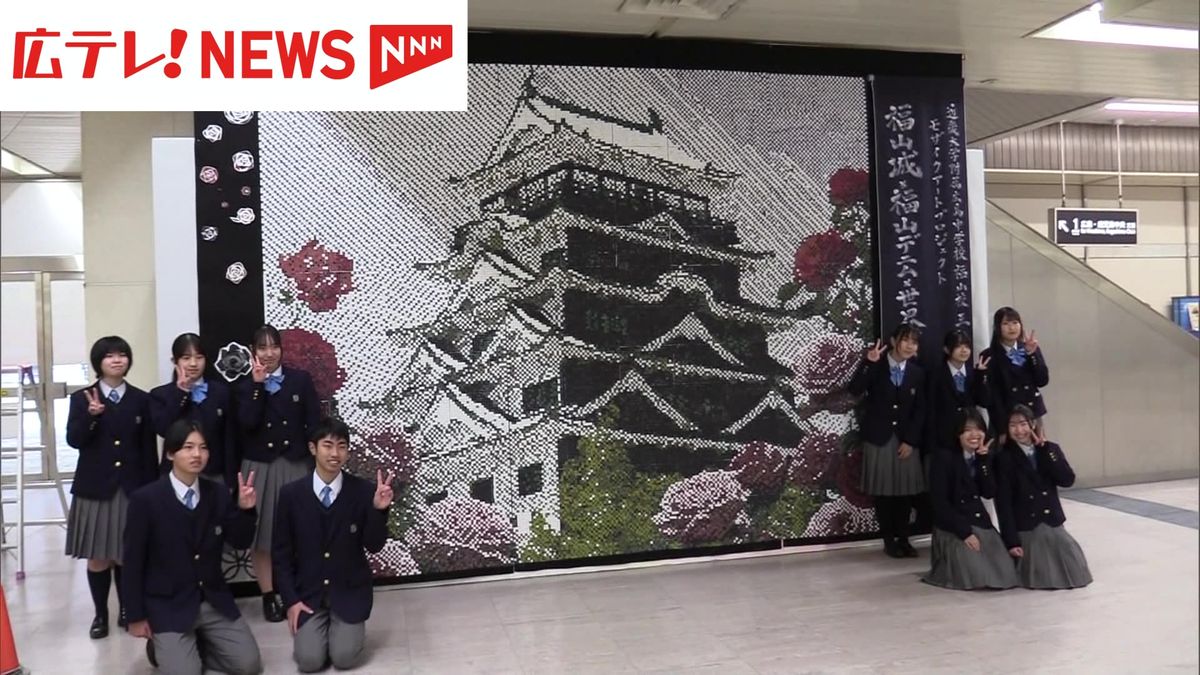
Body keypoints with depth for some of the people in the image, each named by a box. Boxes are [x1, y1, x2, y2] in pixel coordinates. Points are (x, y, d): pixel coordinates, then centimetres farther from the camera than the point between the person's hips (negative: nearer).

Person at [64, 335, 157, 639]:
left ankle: (127, 610, 23)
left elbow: (149, 448, 4)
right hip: (95, 487, 0)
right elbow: (74, 440, -8)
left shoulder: (141, 399, 4)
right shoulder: (81, 398, 2)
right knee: (98, 557, 4)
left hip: (132, 487, 1)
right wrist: (91, 416, -26)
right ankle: (100, 614, 20)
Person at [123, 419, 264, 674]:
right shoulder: (146, 499, -12)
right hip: (168, 605, -4)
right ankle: (161, 646, 15)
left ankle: (192, 647, 20)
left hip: (214, 602, 4)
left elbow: (240, 543, 1)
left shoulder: (218, 494, -1)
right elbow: (133, 561, -7)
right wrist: (136, 617, -5)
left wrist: (244, 509, -18)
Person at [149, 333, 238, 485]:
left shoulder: (221, 391, 6)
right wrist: (180, 392, -12)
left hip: (215, 477, 1)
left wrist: (229, 481, 0)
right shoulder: (160, 394, 4)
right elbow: (163, 429, -14)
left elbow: (230, 439, 4)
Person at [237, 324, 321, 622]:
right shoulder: (246, 385, 2)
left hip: (295, 465, 0)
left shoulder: (300, 379, 1)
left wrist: (317, 460, -6)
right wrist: (257, 384, -15)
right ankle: (269, 596, 16)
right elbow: (247, 423, -14)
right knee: (261, 534, 5)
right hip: (259, 468, 0)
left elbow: (314, 422, 0)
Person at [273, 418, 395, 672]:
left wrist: (379, 510, -27)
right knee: (309, 661, -13)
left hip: (349, 592, 0)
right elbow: (280, 552, 0)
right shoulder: (291, 494, -6)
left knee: (344, 658, -13)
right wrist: (291, 600, -7)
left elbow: (374, 546, -10)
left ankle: (345, 626, 20)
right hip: (308, 592, 1)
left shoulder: (364, 491, -9)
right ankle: (319, 626, 20)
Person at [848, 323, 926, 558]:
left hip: (907, 439, 2)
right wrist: (869, 362, -28)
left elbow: (919, 410, 3)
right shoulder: (875, 366, -3)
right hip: (878, 438, -2)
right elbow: (855, 389, -18)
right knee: (882, 491, 2)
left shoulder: (917, 373, 5)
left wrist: (910, 440, -5)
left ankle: (903, 539, 17)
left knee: (906, 491, 5)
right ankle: (889, 540, 13)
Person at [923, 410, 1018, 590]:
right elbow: (939, 502, -16)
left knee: (1004, 574, -6)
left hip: (981, 522, 6)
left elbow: (989, 493, -4)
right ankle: (944, 565, 12)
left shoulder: (984, 456, 7)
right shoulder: (942, 456, -13)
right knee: (978, 576, -19)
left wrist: (983, 461, -13)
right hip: (953, 527, -6)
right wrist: (964, 531, -19)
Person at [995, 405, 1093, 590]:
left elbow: (1068, 480, -11)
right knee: (1040, 578, -3)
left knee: (1073, 573, 3)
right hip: (1025, 528, -4)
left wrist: (1045, 450, -15)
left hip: (1053, 523, 4)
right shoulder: (1005, 458, -9)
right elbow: (1003, 502, -11)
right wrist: (1011, 540, -15)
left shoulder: (1051, 449, 4)